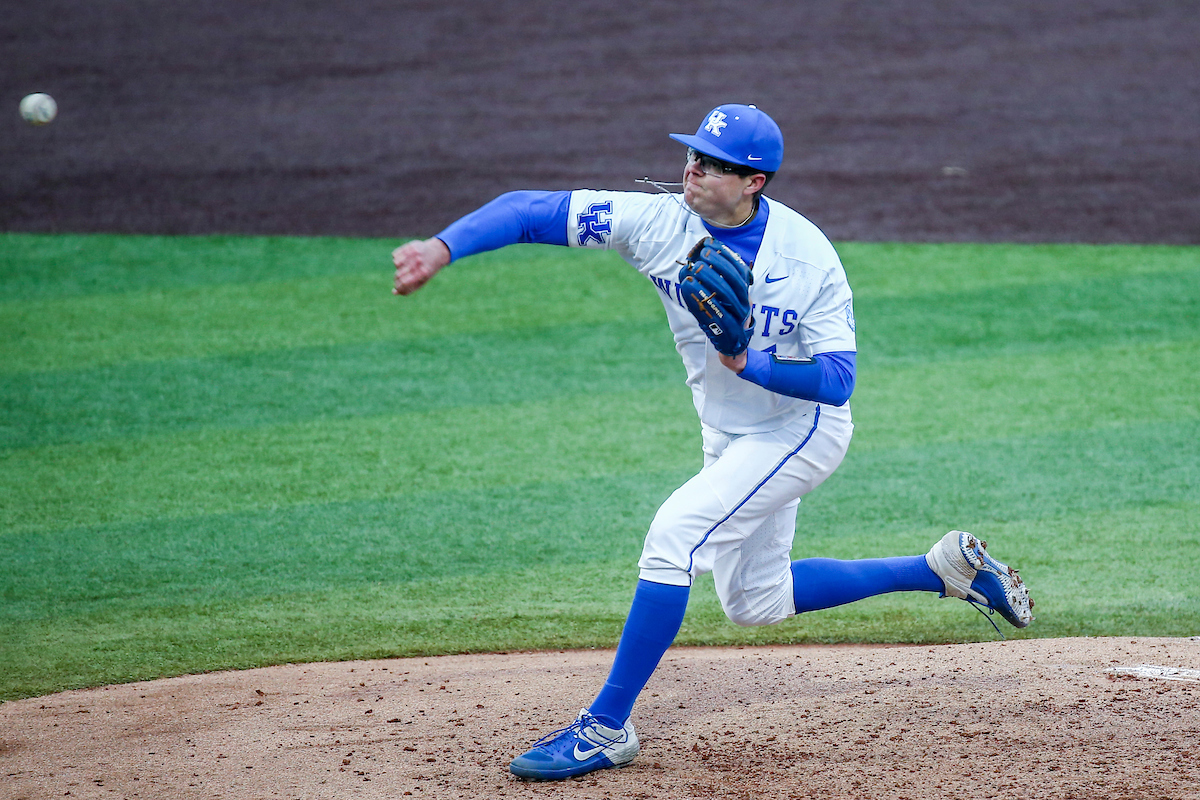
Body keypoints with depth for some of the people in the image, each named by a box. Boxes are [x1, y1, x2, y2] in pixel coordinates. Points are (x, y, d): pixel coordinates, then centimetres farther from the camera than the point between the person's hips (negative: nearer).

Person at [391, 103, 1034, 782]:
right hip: (729, 439, 7)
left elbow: (837, 381, -24)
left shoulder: (809, 255, -24)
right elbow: (529, 211, -22)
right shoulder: (659, 221, -17)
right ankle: (946, 567, 32)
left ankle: (606, 727, -16)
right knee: (756, 603, 17)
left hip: (801, 431, -7)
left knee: (676, 531, -24)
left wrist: (751, 364, -39)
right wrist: (441, 249, -37)